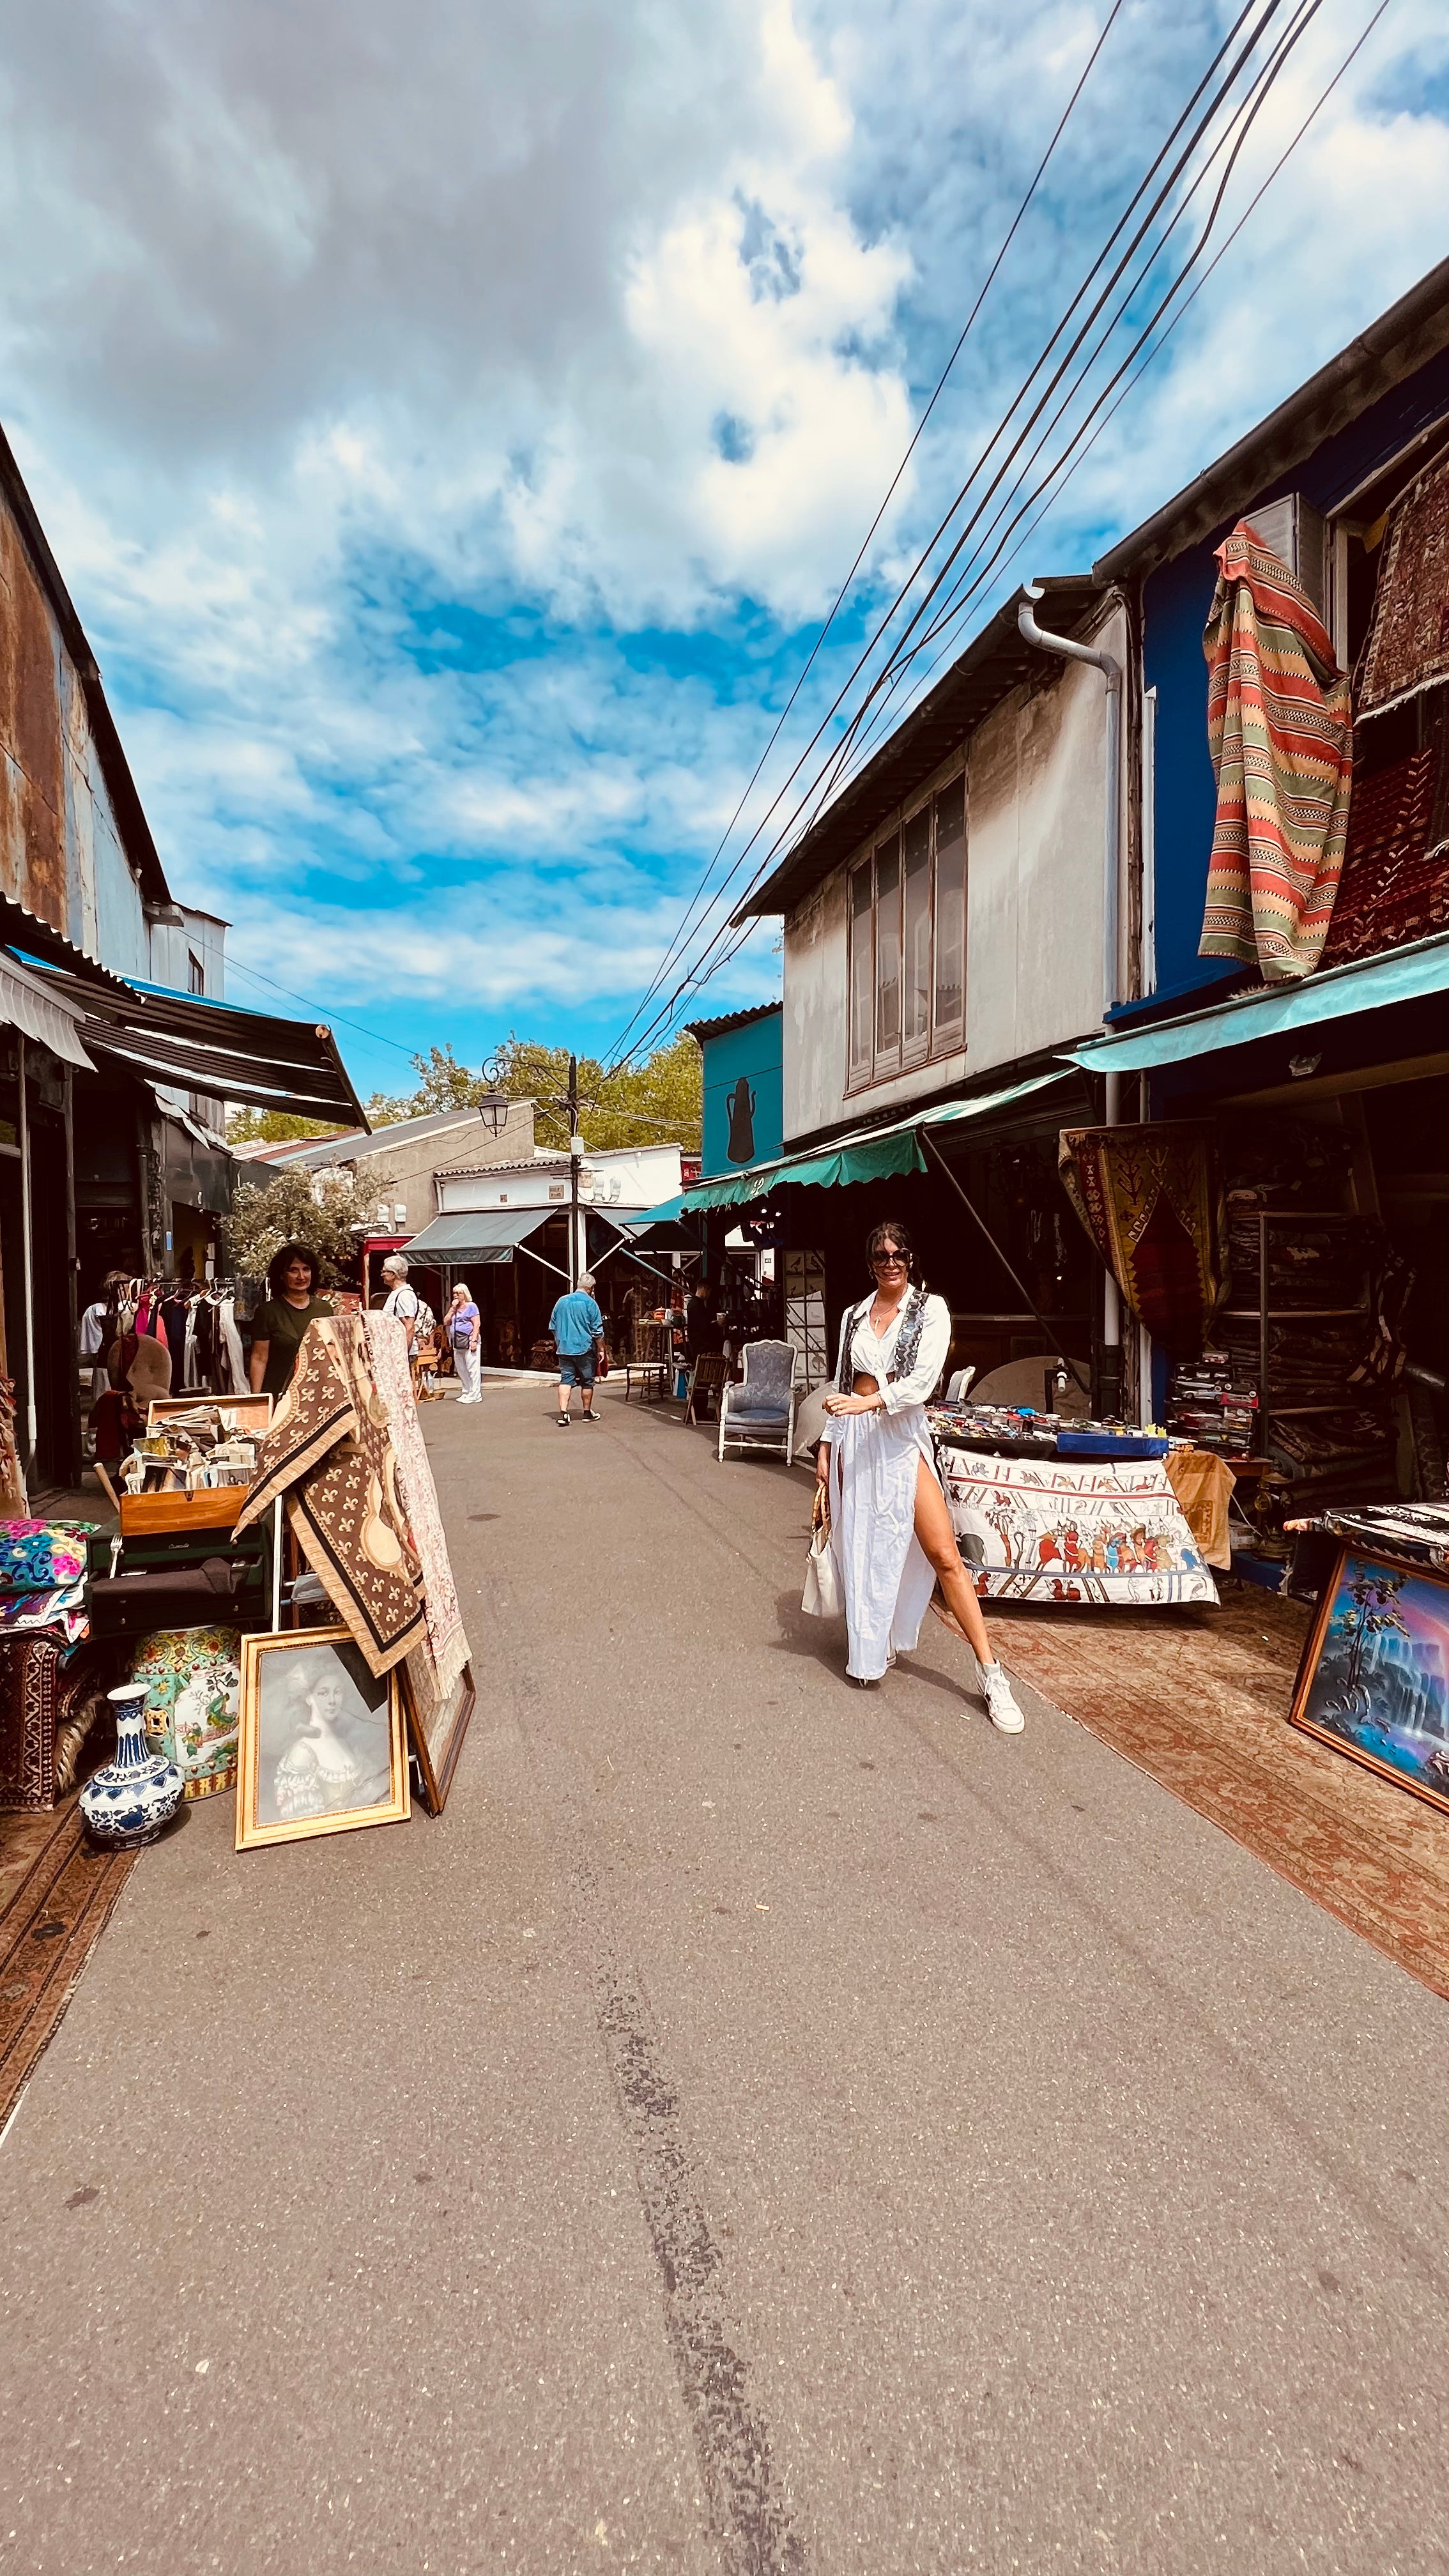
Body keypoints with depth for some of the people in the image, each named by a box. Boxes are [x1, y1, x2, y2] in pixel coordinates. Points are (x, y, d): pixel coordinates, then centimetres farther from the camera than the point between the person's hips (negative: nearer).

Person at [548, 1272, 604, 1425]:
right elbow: (597, 1331, -8)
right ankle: (587, 1413, 21)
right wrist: (600, 1350, 3)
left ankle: (563, 1413, -9)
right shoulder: (590, 1303, -8)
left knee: (565, 1380, 3)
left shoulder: (562, 1301, 6)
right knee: (587, 1382, 10)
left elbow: (553, 1327, 14)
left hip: (564, 1349, 4)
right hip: (585, 1349, -4)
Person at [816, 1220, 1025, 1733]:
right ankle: (872, 1646, 30)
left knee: (943, 1553, -9)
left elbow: (922, 1380, -14)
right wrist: (827, 1443, 11)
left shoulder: (930, 1309, -2)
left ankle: (991, 1674, -1)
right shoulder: (854, 1315, 11)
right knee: (863, 1545, 8)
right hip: (855, 1438, 4)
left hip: (902, 1437, -4)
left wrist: (870, 1401, -26)